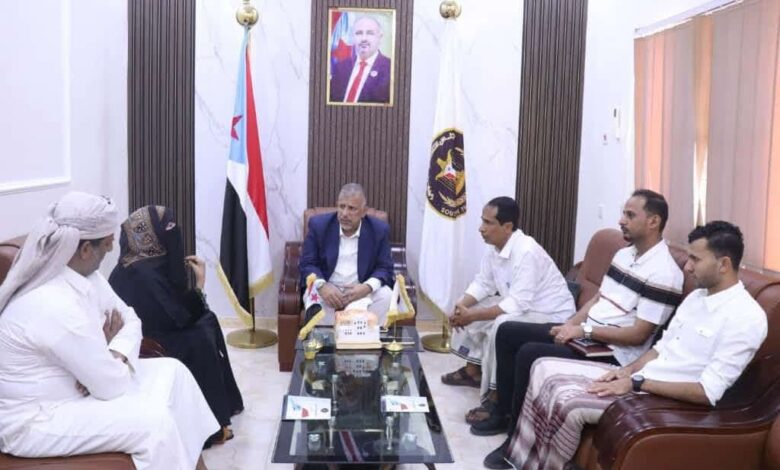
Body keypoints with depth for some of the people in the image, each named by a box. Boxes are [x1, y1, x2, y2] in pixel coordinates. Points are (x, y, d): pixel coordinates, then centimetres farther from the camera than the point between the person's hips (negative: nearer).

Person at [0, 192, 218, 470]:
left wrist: (114, 356, -15)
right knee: (155, 420, -24)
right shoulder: (56, 306, -32)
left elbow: (130, 320, 5)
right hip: (33, 420, -10)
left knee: (172, 371, 4)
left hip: (71, 383, 10)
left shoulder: (82, 273, -3)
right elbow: (112, 385, -26)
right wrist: (109, 343, -6)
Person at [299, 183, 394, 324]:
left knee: (386, 296, -27)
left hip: (362, 289, 0)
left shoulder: (379, 230, -4)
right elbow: (307, 264, -4)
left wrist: (367, 287, -24)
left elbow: (385, 268, -2)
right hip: (328, 288, 0)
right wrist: (322, 286, -25)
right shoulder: (318, 225, -5)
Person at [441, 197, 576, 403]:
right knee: (467, 308, 8)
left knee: (502, 325, -34)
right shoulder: (494, 247, -3)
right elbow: (482, 283, 5)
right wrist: (461, 305, -14)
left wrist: (472, 316, -31)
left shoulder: (527, 253, -30)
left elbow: (517, 304, -34)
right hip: (519, 305, 10)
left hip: (552, 316, -9)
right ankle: (473, 370, 20)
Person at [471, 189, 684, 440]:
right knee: (508, 332, 4)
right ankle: (503, 410, 12)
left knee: (530, 353, -25)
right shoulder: (624, 254, 12)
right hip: (585, 333, 10)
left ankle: (516, 434, -7)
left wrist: (584, 330, -18)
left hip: (613, 353, -10)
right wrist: (570, 325, 0)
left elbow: (638, 335, -19)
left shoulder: (663, 274, -17)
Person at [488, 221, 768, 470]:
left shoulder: (746, 318, -17)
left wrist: (636, 384, -20)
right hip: (637, 378, 9)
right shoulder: (697, 296, 12)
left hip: (666, 399, -9)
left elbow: (707, 392, -22)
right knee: (545, 369, -2)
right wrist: (628, 370, -1)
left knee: (568, 401, -28)